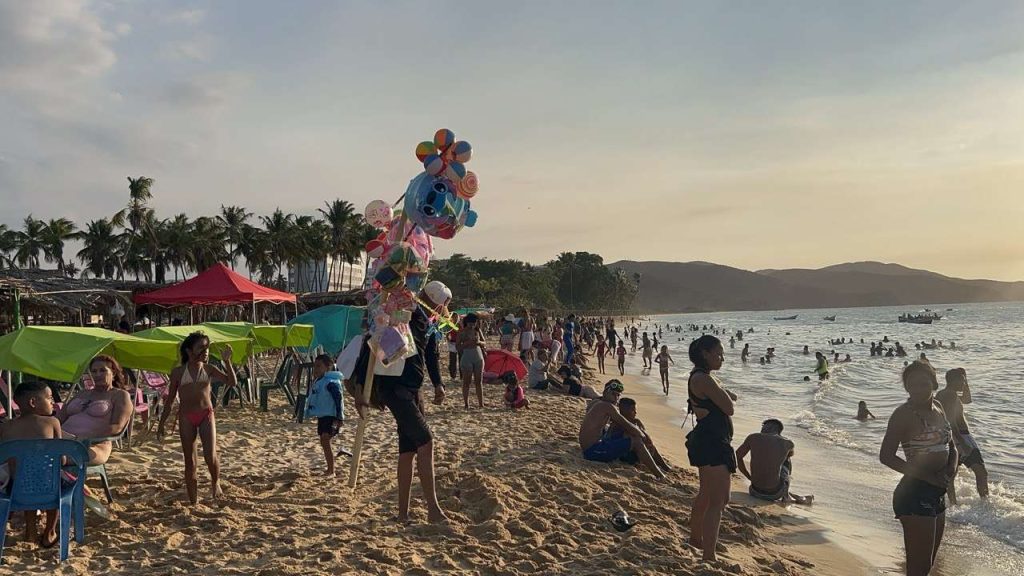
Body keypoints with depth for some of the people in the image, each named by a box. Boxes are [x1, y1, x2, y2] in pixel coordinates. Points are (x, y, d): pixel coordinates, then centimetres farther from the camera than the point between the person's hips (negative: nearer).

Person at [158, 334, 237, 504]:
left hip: (206, 415, 0)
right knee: (189, 460, 3)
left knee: (210, 456, -12)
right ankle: (193, 500, 14)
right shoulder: (178, 372, 2)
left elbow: (232, 382, -6)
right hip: (186, 417, 0)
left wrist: (227, 361, -14)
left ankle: (215, 481, 19)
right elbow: (170, 399, 9)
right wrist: (162, 423, 9)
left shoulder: (209, 369, 3)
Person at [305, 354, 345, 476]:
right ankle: (330, 469, 25)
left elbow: (338, 400, -21)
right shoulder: (317, 381, 13)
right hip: (321, 416, 10)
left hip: (330, 416, -10)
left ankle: (331, 471, -18)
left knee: (325, 441, -19)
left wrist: (339, 418, -24)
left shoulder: (331, 382, -17)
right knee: (323, 442, 14)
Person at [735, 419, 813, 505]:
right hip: (775, 493, -2)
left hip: (756, 490, 2)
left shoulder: (753, 438, -2)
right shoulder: (787, 443, -3)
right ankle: (785, 495, 30)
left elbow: (737, 455, 12)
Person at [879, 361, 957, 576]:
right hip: (915, 494, -8)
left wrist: (952, 467, -3)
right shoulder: (904, 414, -15)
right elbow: (886, 456, -20)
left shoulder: (937, 408, 8)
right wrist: (927, 476, -22)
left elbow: (951, 446, 19)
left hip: (937, 494, 8)